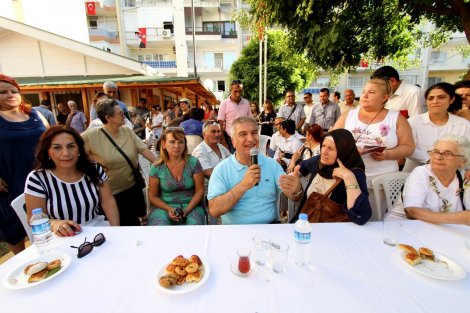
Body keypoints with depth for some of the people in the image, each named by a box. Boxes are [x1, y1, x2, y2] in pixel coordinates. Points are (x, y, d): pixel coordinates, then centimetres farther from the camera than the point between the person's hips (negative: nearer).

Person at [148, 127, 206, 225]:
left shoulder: (193, 162, -4)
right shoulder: (156, 168, -1)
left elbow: (199, 190, -1)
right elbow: (153, 196, 5)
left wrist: (187, 210, -14)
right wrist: (169, 209, -11)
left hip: (191, 205, 0)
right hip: (165, 207, 1)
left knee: (194, 223, -30)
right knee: (159, 223, -30)